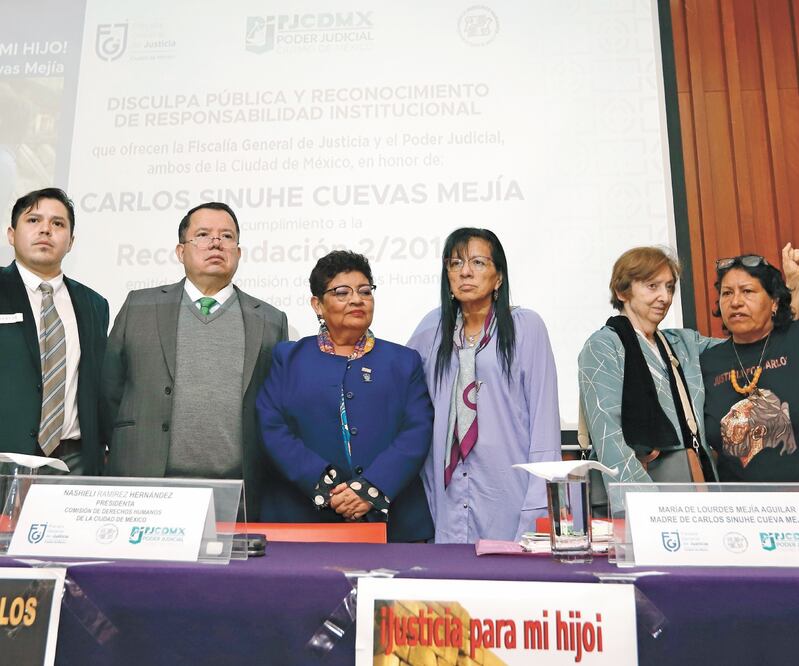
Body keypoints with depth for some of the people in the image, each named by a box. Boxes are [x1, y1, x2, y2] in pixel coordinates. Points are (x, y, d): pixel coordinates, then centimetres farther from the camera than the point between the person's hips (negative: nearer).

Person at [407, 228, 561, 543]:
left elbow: (544, 415, -4)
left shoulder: (526, 326, -2)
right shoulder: (433, 326, 8)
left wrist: (539, 507, -9)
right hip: (447, 493, 3)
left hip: (508, 494, -2)